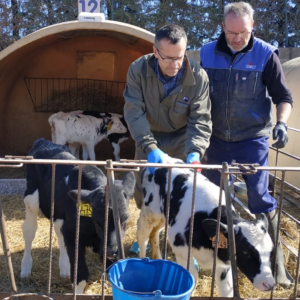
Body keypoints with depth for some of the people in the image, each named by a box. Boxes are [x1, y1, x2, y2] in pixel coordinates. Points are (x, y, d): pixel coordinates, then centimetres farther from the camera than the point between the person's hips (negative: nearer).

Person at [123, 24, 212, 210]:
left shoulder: (198, 76, -22)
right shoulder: (138, 70, -21)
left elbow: (200, 119, -21)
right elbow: (134, 113, -24)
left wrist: (195, 152, -38)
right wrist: (150, 148, -37)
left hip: (181, 139, -1)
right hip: (148, 138, 1)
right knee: (144, 193, 11)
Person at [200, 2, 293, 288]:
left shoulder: (265, 55, -8)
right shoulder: (207, 53, -1)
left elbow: (283, 96, -4)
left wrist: (281, 123, -21)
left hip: (252, 139, -3)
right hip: (216, 139, 4)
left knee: (259, 197, -4)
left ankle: (275, 258, 12)